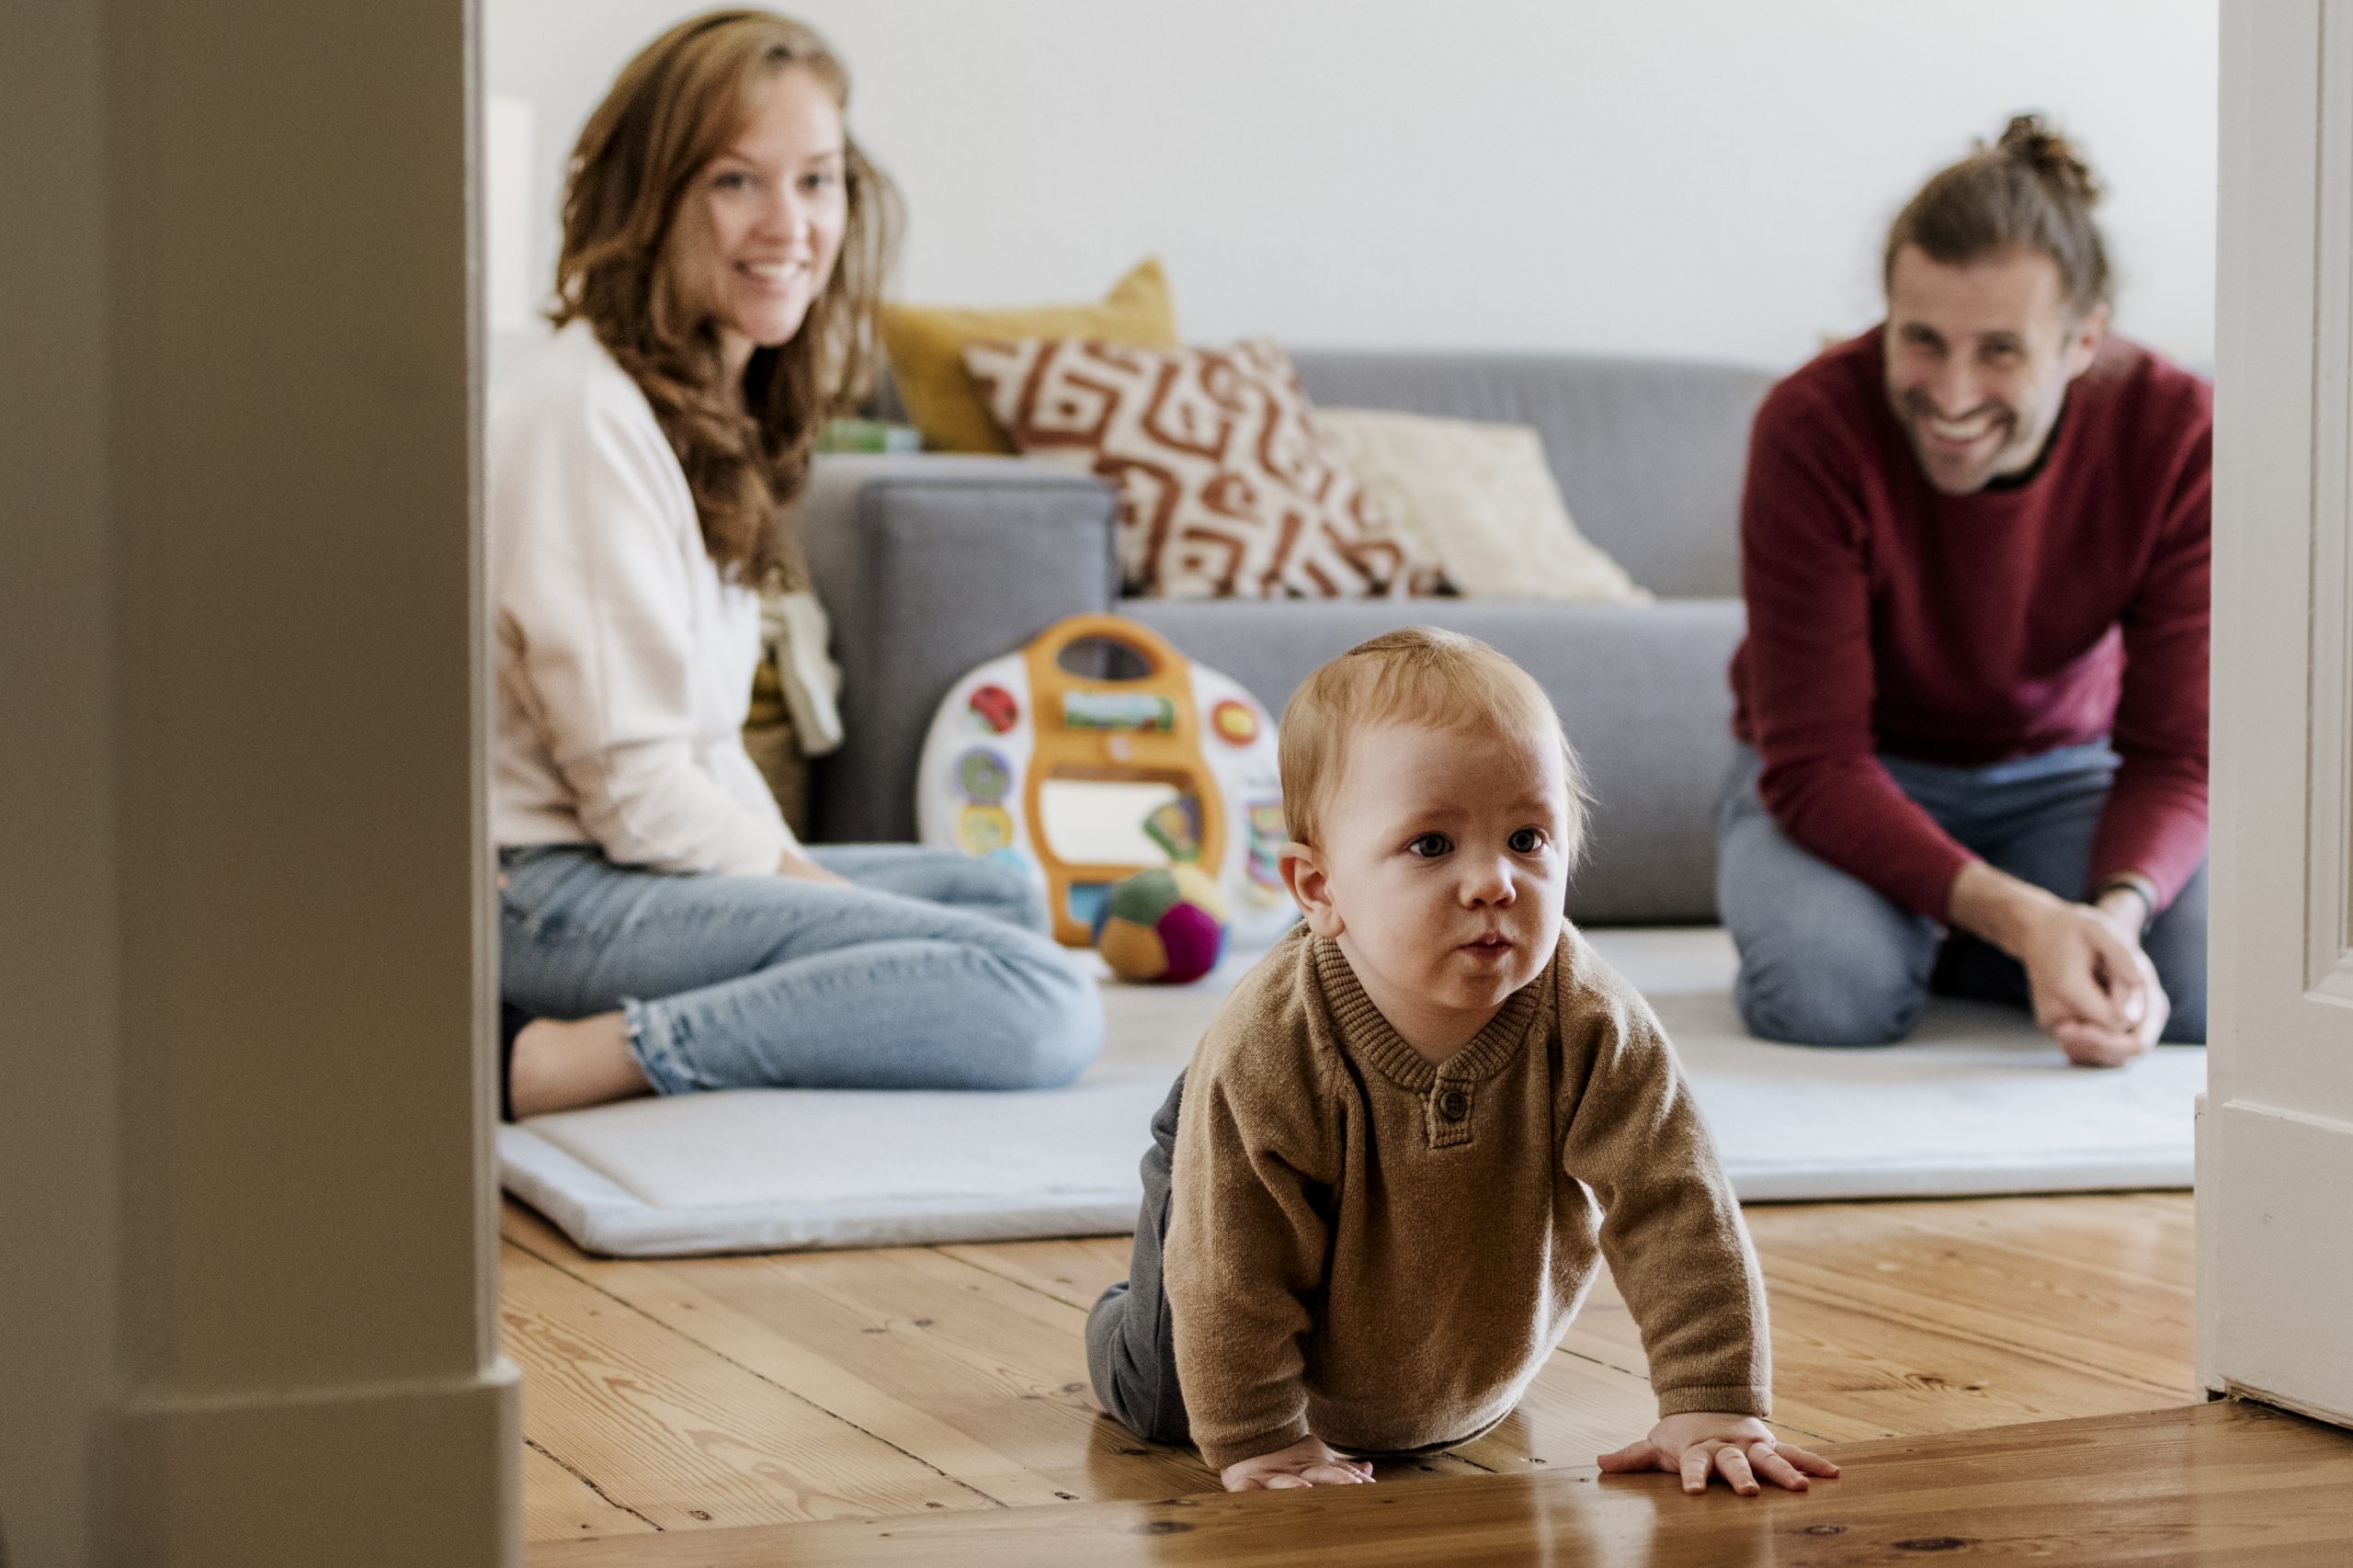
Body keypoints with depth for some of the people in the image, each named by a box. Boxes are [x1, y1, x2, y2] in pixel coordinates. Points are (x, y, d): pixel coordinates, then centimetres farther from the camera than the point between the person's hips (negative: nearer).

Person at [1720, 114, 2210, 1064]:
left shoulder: (2178, 438, -22)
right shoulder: (1812, 427, -29)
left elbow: (2176, 752, -17)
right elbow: (1815, 763, -28)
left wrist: (2119, 909, -41)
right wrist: (2022, 919, -43)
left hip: (2056, 776, 3)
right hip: (1846, 783, -3)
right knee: (1834, 988, -35)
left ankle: (1933, 937, 4)